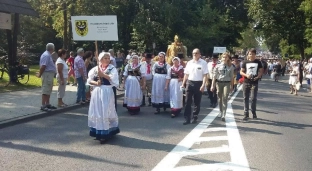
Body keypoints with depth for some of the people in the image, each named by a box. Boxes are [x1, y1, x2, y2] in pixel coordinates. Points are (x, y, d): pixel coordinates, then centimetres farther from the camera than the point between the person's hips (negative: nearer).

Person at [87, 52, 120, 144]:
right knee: (97, 112, 7)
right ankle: (98, 132, 20)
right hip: (96, 92, 3)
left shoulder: (112, 68, -1)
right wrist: (95, 83, -12)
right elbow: (89, 80, 6)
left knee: (106, 112, -3)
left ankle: (105, 133, 4)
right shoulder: (95, 69, 7)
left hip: (107, 92, -3)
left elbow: (113, 79, -15)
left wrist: (103, 74, -16)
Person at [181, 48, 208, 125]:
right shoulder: (189, 63, 7)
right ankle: (187, 119, 1)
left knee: (197, 102, 8)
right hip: (190, 83, 3)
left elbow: (205, 75, -8)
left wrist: (203, 85, -16)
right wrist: (183, 84, 8)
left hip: (198, 83, -3)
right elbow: (186, 74, 12)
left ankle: (195, 117, 21)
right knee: (188, 102, -1)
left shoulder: (203, 63, -5)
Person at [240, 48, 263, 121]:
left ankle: (254, 112, 18)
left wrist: (258, 77, -13)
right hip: (246, 83, 1)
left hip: (254, 83, -1)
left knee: (253, 98, -2)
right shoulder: (245, 62, 5)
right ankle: (246, 114, 8)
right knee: (246, 98, 2)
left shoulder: (258, 62, 4)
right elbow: (241, 72, 5)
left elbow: (261, 71, 6)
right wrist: (246, 75, -14)